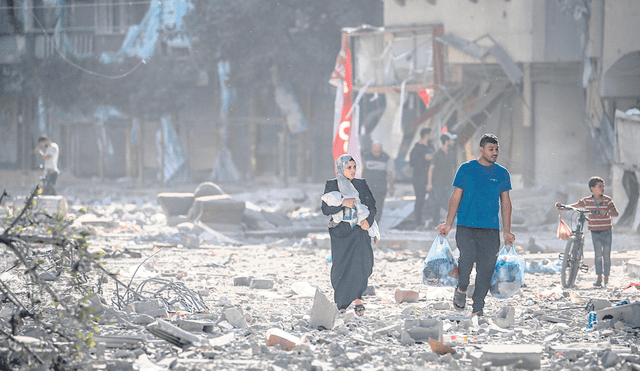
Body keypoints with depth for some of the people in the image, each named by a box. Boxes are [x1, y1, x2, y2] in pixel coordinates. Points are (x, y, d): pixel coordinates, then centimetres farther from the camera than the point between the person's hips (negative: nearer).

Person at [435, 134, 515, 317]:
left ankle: (477, 308, 6)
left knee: (486, 267, -3)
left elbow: (506, 203, 13)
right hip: (466, 226, -2)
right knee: (467, 258, -20)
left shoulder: (502, 174, 10)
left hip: (491, 228, 2)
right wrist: (448, 224, -1)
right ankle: (461, 289, 9)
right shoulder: (466, 169, 5)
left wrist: (507, 231, 8)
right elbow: (455, 197, 6)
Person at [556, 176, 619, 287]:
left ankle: (606, 277, 13)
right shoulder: (587, 201, -2)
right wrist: (562, 206, -6)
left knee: (606, 254, 1)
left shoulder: (608, 200, -5)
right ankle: (599, 277, -5)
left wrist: (607, 212, -31)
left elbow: (616, 213, -13)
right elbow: (574, 206, 8)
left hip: (606, 231, 0)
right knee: (598, 254, -10)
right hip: (595, 231, 0)